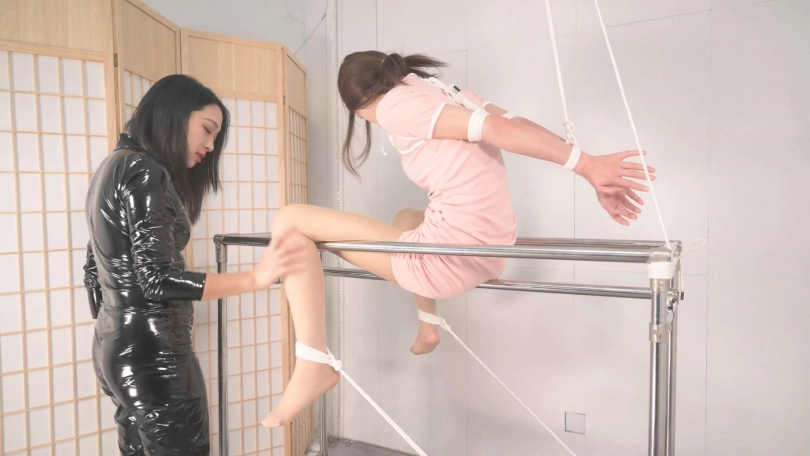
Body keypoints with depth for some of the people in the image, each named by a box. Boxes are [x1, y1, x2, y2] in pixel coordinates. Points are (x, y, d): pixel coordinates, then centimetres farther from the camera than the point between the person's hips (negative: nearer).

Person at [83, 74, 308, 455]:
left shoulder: (114, 165, 14)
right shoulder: (145, 172, -15)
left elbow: (94, 270, 18)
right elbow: (158, 280, -22)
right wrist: (256, 277, -26)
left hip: (115, 348, 10)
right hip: (151, 353, -10)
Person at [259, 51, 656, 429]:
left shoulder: (394, 104, -6)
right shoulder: (444, 92, 18)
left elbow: (499, 129, -16)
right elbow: (514, 126, 6)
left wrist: (588, 167, -14)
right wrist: (592, 175, 2)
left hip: (451, 259, -9)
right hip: (488, 256, 9)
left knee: (291, 219, -2)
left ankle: (314, 366, -9)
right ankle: (428, 327, 42)